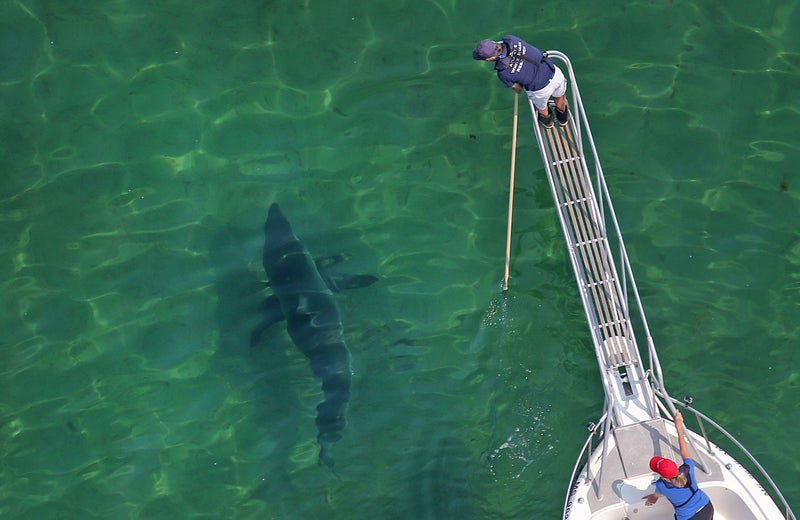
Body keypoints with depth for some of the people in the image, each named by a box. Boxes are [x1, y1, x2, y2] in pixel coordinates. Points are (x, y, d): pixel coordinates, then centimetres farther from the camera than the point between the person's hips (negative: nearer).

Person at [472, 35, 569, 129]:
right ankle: (562, 116, 68)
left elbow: (518, 89, -5)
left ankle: (546, 119, 67)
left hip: (541, 90, -4)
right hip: (555, 73, 4)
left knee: (540, 104, 35)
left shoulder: (503, 73, -27)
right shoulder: (510, 39, -20)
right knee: (559, 95, 38)